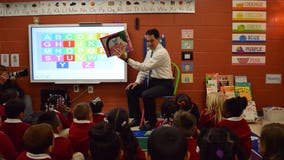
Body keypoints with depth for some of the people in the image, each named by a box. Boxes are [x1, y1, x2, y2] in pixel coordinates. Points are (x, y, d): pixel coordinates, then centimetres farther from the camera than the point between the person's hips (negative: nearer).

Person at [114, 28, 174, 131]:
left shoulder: (162, 52, -19)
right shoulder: (150, 51, 10)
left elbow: (145, 67, -28)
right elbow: (143, 68, 13)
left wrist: (126, 59, -31)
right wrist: (137, 82, -3)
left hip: (163, 84, -9)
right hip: (151, 81, 9)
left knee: (146, 95, -33)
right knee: (130, 90, -4)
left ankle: (151, 122, -10)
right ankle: (136, 119, 6)